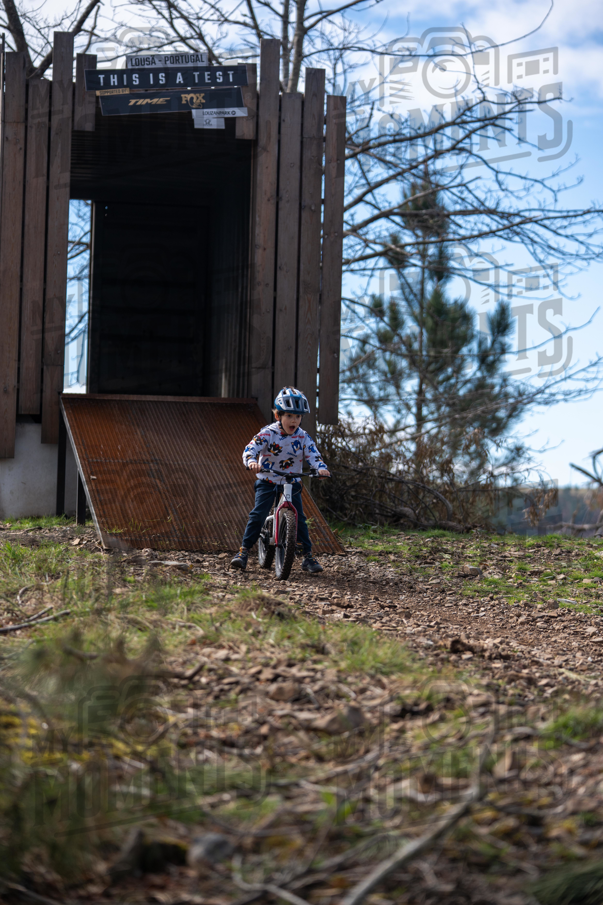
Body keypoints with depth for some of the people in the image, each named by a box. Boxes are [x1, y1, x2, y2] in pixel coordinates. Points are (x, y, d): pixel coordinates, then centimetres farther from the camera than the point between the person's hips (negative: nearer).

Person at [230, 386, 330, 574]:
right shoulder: (268, 433, -11)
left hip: (292, 483, 2)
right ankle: (244, 550, -5)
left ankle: (308, 556, 3)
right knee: (258, 515, -14)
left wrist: (321, 468, -33)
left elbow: (313, 455, -11)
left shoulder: (303, 438, -3)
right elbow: (250, 449, -20)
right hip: (267, 482, -2)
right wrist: (251, 462, -43)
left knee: (299, 518, -5)